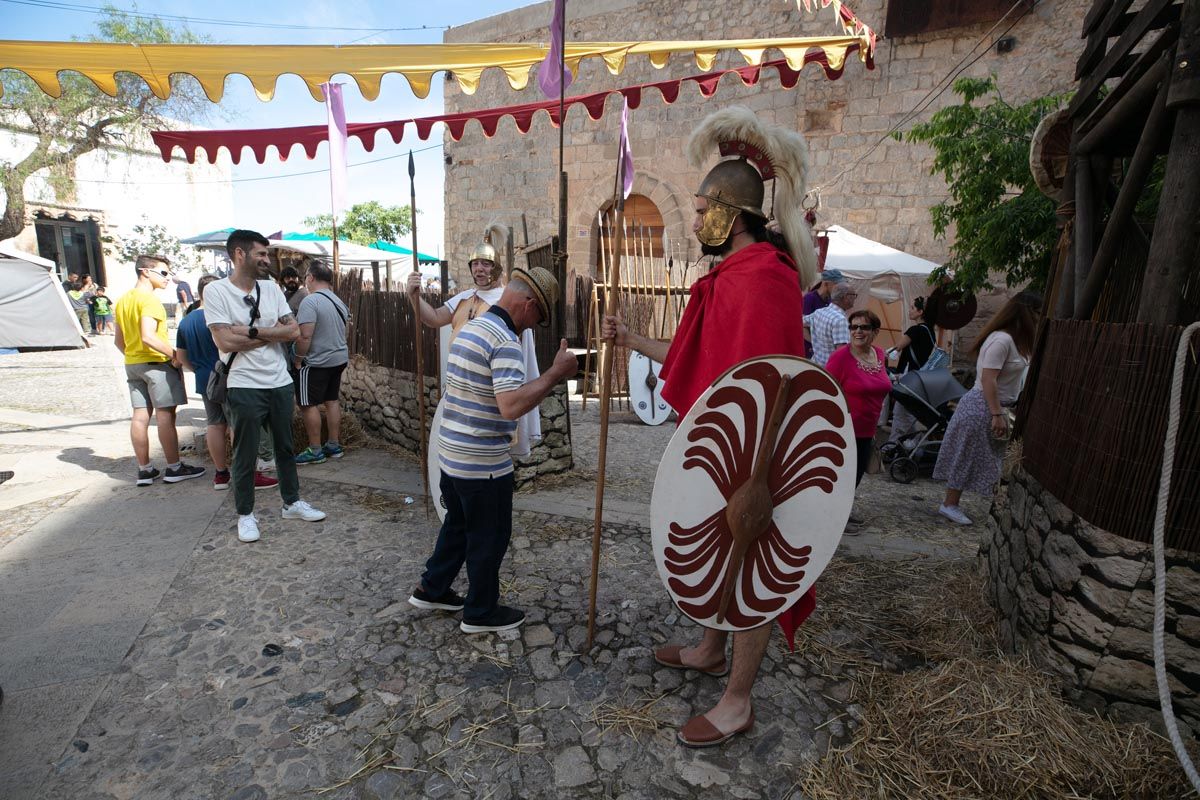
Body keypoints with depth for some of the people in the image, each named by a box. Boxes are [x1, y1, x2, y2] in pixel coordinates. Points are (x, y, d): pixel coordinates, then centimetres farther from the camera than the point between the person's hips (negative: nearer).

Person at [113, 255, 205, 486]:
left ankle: (144, 469, 13)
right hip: (157, 363, -9)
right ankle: (174, 468, 2)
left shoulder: (123, 300, 13)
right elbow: (148, 337, -26)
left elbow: (119, 341, 18)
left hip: (132, 364, 9)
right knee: (165, 415, -3)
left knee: (140, 415, 8)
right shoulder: (149, 299, -15)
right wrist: (174, 354, -18)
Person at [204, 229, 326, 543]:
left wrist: (253, 332, -14)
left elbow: (294, 331, -2)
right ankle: (245, 514, 23)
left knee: (285, 447, 16)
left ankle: (291, 502, 30)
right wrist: (273, 333, -9)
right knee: (245, 455, 7)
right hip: (245, 387, -5)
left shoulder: (271, 288, 6)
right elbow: (225, 342, -16)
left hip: (280, 383, 5)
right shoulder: (217, 290, -8)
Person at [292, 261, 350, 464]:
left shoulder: (310, 301, -18)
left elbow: (305, 336, -23)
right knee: (332, 401, 14)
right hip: (339, 358, 8)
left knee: (309, 405, 1)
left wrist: (298, 359, -12)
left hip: (316, 362, -8)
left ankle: (315, 450, 6)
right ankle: (334, 445, 20)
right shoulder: (339, 301, 9)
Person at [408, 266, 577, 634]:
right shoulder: (505, 340, -21)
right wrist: (555, 373, -26)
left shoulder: (470, 326, 8)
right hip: (483, 464, -9)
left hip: (451, 452, 9)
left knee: (458, 523, 25)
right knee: (490, 537, 9)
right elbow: (511, 406, -32)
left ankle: (431, 589, 40)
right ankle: (481, 612, 26)